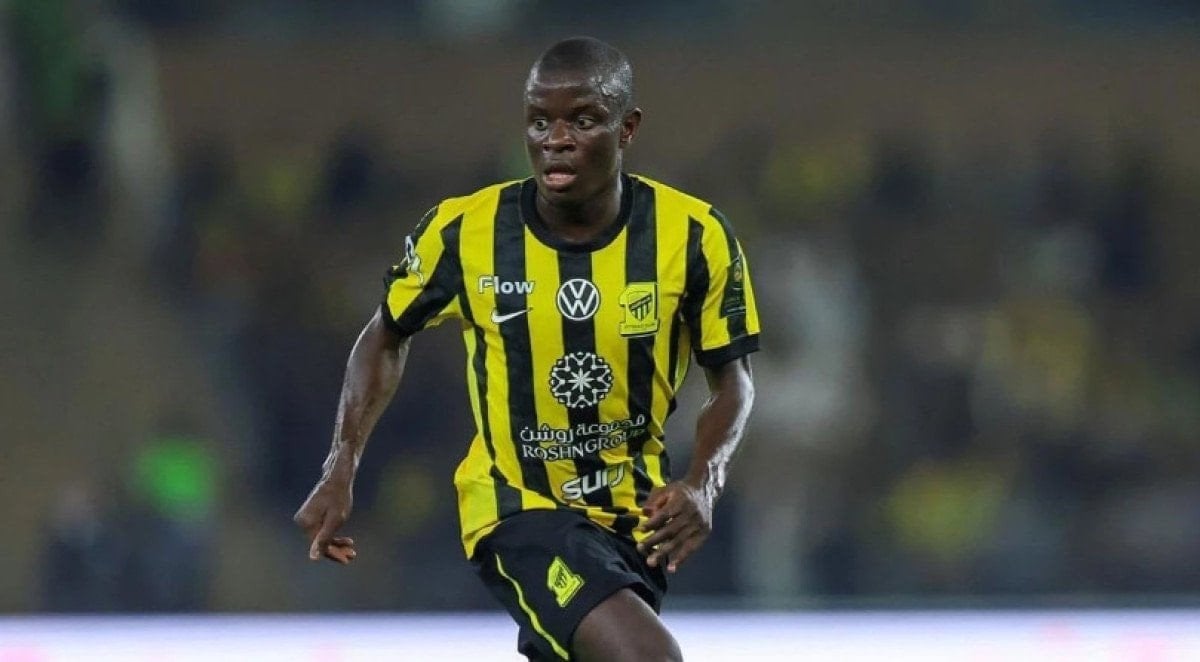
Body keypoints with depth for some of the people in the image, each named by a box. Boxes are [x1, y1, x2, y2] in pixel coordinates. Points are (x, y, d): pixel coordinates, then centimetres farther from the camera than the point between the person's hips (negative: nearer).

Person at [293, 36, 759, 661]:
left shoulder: (693, 236, -12)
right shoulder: (463, 231, -13)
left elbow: (732, 380, 1)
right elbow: (388, 335, 5)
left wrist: (703, 482, -18)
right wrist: (340, 472, -4)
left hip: (635, 514, 3)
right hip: (518, 509, -3)